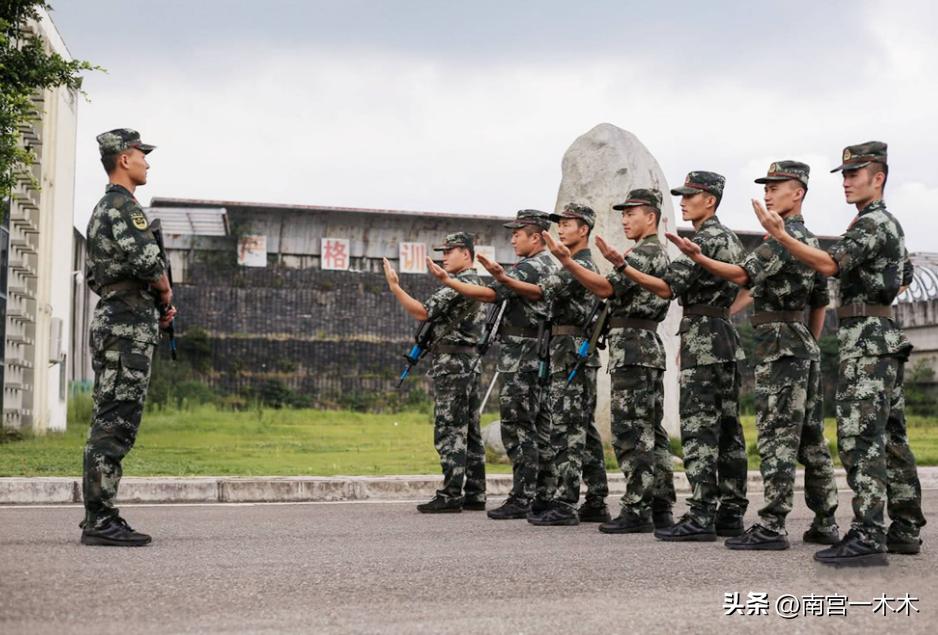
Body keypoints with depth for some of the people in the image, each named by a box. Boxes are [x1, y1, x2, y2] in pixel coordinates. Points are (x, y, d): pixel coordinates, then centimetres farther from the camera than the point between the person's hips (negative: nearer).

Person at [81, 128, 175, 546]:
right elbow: (148, 261, -25)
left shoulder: (101, 210, 21)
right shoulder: (124, 205, -11)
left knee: (109, 422, 11)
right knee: (116, 423, -10)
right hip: (129, 324, -10)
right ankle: (100, 521, -9)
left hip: (107, 320, 10)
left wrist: (153, 305, 18)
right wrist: (166, 295, -4)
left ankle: (99, 517, 14)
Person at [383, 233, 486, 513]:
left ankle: (450, 495, -9)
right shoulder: (473, 283, 19)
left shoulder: (459, 285, -13)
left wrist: (395, 287, -16)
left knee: (450, 432, -9)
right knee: (469, 432, 9)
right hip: (469, 363, 10)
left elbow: (423, 312, -19)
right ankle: (474, 494, 11)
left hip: (452, 364, -10)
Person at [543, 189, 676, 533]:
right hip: (650, 348, 10)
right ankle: (660, 508, 12)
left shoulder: (644, 253, -11)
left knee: (630, 431, -10)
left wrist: (566, 260, -26)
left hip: (631, 349, -10)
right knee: (651, 432, 10)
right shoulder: (659, 254, 20)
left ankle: (636, 510, -10)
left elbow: (606, 287, -21)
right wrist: (618, 262, 24)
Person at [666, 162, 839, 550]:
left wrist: (696, 257, -30)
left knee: (777, 438, -9)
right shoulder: (810, 240, 19)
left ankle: (772, 527, -9)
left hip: (779, 346, -10)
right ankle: (825, 523, 14)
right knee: (810, 437, 11)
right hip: (805, 348, 10)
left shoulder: (784, 236, -11)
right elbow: (820, 301, 23)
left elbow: (743, 274, -22)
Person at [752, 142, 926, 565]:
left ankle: (867, 538, -18)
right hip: (887, 336, 11)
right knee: (890, 438, 12)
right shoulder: (891, 225, 21)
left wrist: (781, 235, -30)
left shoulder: (871, 224, -11)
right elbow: (904, 277, 34)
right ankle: (905, 530, 17)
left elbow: (830, 264, -26)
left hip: (865, 341, -11)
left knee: (861, 439, -14)